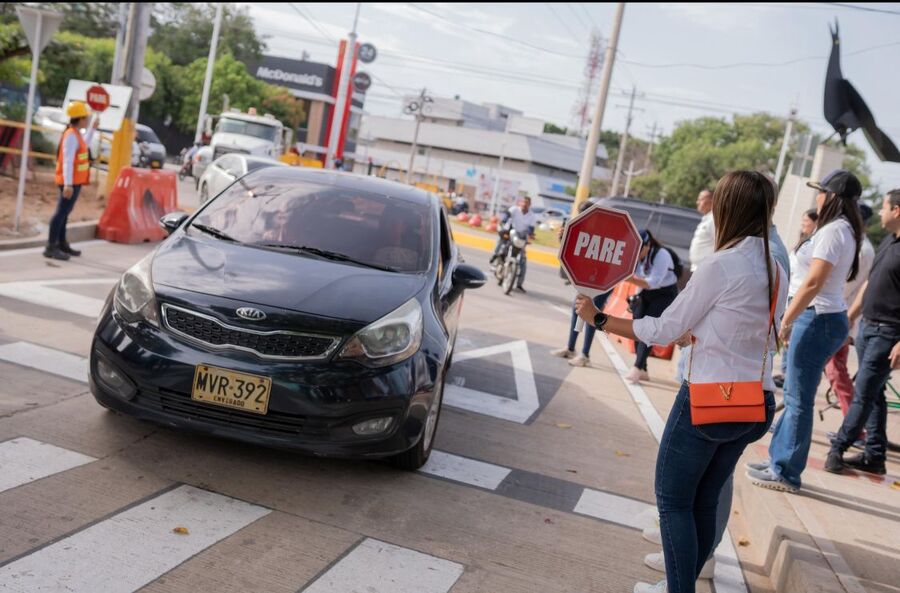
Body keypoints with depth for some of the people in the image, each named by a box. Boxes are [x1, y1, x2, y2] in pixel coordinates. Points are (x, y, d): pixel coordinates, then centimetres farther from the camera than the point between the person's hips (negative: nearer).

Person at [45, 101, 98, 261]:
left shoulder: (75, 134, 12)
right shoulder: (71, 135, -19)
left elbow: (84, 145, 35)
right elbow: (67, 161, -25)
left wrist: (92, 129, 38)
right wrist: (68, 184, -30)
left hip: (74, 181, 10)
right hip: (71, 182, -10)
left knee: (65, 212, 16)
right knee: (61, 212, -11)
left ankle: (61, 244, 26)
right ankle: (51, 247, -11)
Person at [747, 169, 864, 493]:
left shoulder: (833, 230, -15)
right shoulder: (845, 231, 16)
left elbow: (813, 283, -20)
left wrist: (785, 321, -16)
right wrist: (792, 319, 14)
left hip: (818, 318, -10)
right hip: (823, 317, 10)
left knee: (799, 399, -3)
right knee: (793, 396, 16)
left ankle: (786, 473, 5)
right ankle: (778, 460, 25)